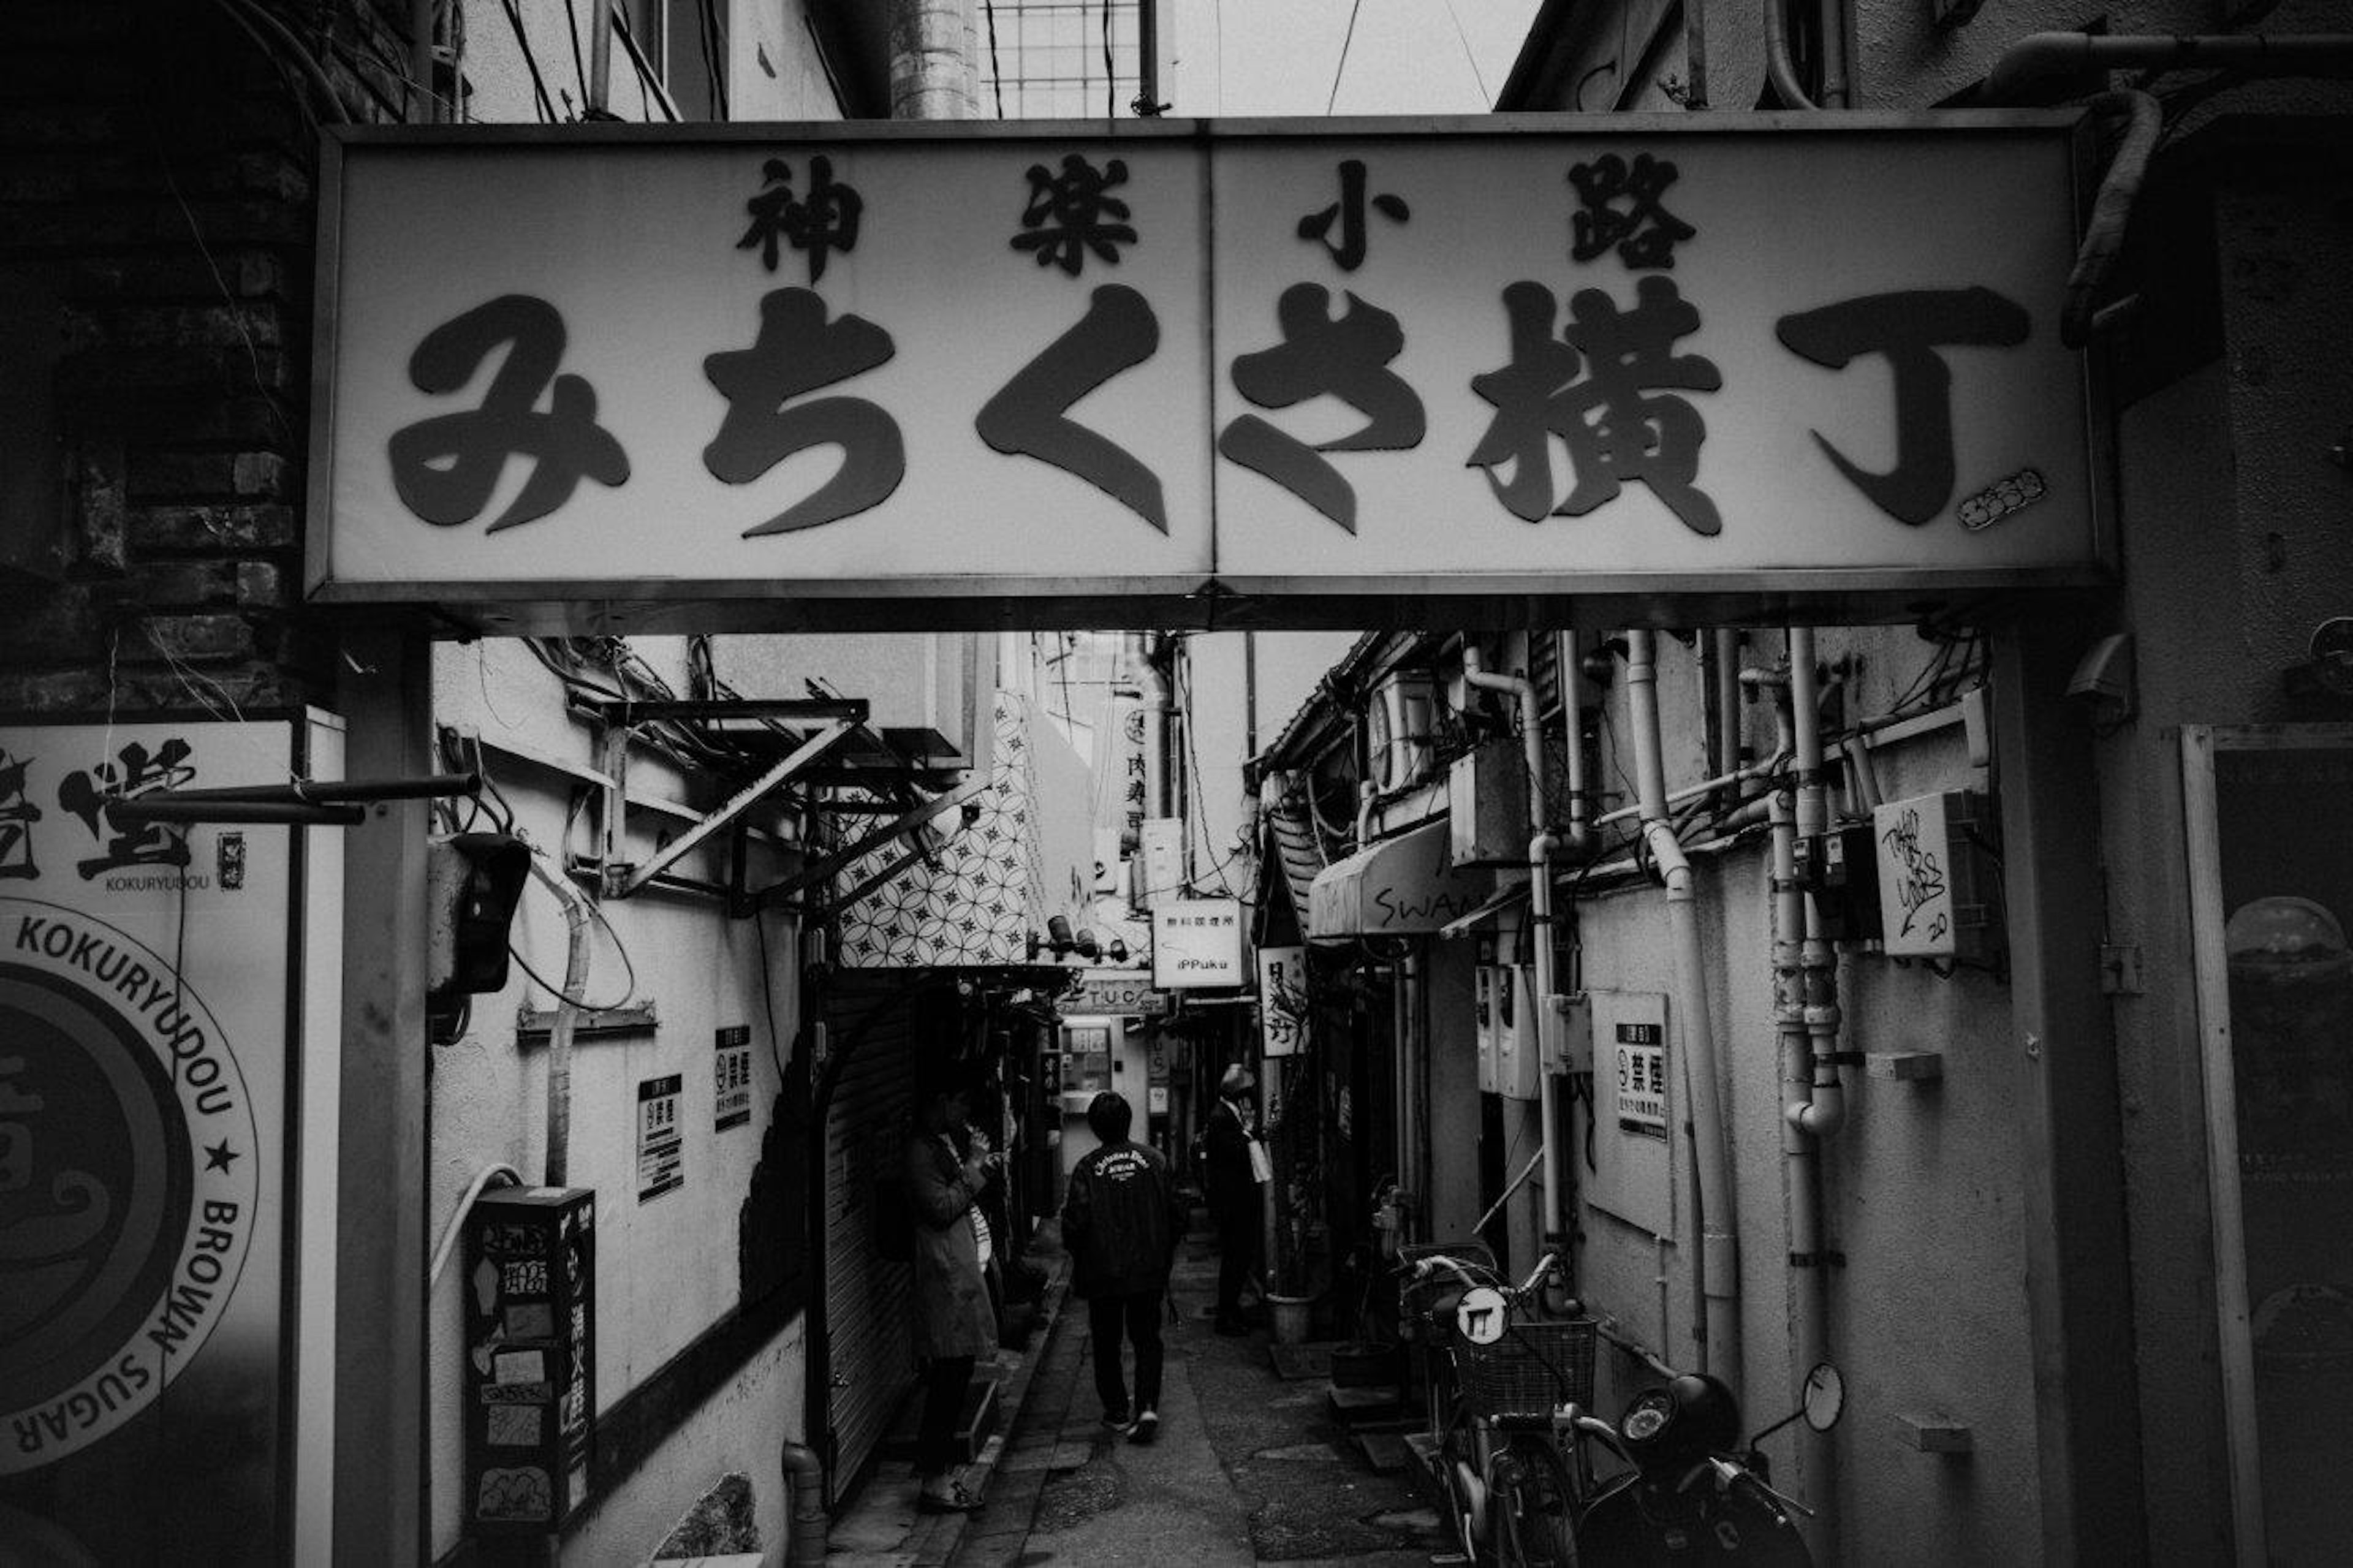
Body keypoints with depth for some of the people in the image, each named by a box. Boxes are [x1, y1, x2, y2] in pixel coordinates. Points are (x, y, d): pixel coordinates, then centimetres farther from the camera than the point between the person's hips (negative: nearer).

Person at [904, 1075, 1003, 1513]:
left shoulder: (943, 1145, 18)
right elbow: (941, 1209, -20)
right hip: (944, 1276, -10)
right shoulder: (922, 1150, -14)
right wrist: (975, 1169, -13)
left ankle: (938, 1468, 20)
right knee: (950, 1377, -8)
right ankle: (936, 1482, -3)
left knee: (950, 1378, 13)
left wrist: (981, 1168, 12)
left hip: (957, 1273, 10)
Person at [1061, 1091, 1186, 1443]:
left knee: (1107, 1344, 14)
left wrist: (1078, 1260, 6)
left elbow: (1075, 1224, -13)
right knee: (1147, 1339, 12)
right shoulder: (1155, 1161, -4)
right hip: (1149, 1271, 2)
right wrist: (1164, 1257, 15)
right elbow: (1176, 1217, 0)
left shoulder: (1087, 1168, -11)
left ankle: (1117, 1412, 19)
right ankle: (1148, 1406, -6)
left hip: (1102, 1273, -2)